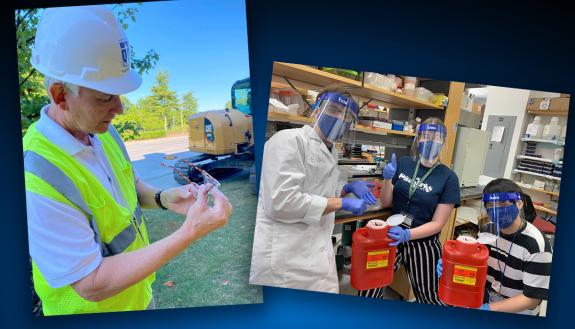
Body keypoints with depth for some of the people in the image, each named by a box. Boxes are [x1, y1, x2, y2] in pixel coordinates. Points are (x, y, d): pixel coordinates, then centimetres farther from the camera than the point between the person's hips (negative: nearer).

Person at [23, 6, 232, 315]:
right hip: (97, 306, -6)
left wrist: (164, 198, -12)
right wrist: (189, 233, -34)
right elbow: (92, 285, -30)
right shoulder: (35, 183, -33)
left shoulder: (101, 130, -8)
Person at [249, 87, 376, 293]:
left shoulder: (329, 152, 14)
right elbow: (281, 201, -24)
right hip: (286, 259, -9)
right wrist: (342, 203, -16)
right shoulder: (289, 139, -13)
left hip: (317, 256, 9)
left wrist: (348, 188, 5)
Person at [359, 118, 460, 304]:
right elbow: (386, 203, 2)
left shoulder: (448, 178, -9)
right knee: (370, 286, 0)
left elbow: (438, 223, -11)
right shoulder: (403, 164, -2)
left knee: (429, 297, 15)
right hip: (392, 237, 2)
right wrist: (387, 179, -17)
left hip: (423, 244, -2)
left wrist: (407, 234, -27)